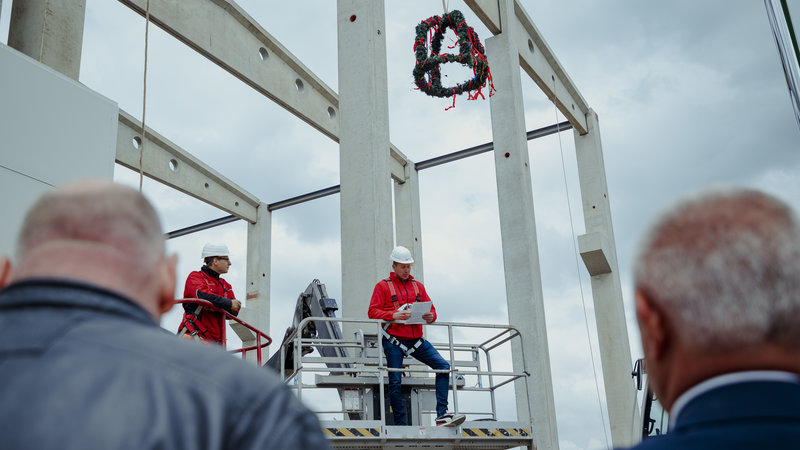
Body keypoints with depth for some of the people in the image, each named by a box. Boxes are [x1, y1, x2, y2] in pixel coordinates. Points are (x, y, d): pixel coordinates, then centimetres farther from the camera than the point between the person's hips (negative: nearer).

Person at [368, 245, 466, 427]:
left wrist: (430, 316, -9)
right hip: (394, 342, -4)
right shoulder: (383, 286, 4)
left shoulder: (418, 286, 17)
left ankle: (442, 415, -9)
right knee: (395, 382, -4)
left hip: (416, 340, 4)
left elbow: (431, 309, 16)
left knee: (443, 367, -9)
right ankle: (400, 424, 8)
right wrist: (393, 315, -20)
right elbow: (372, 312, -4)